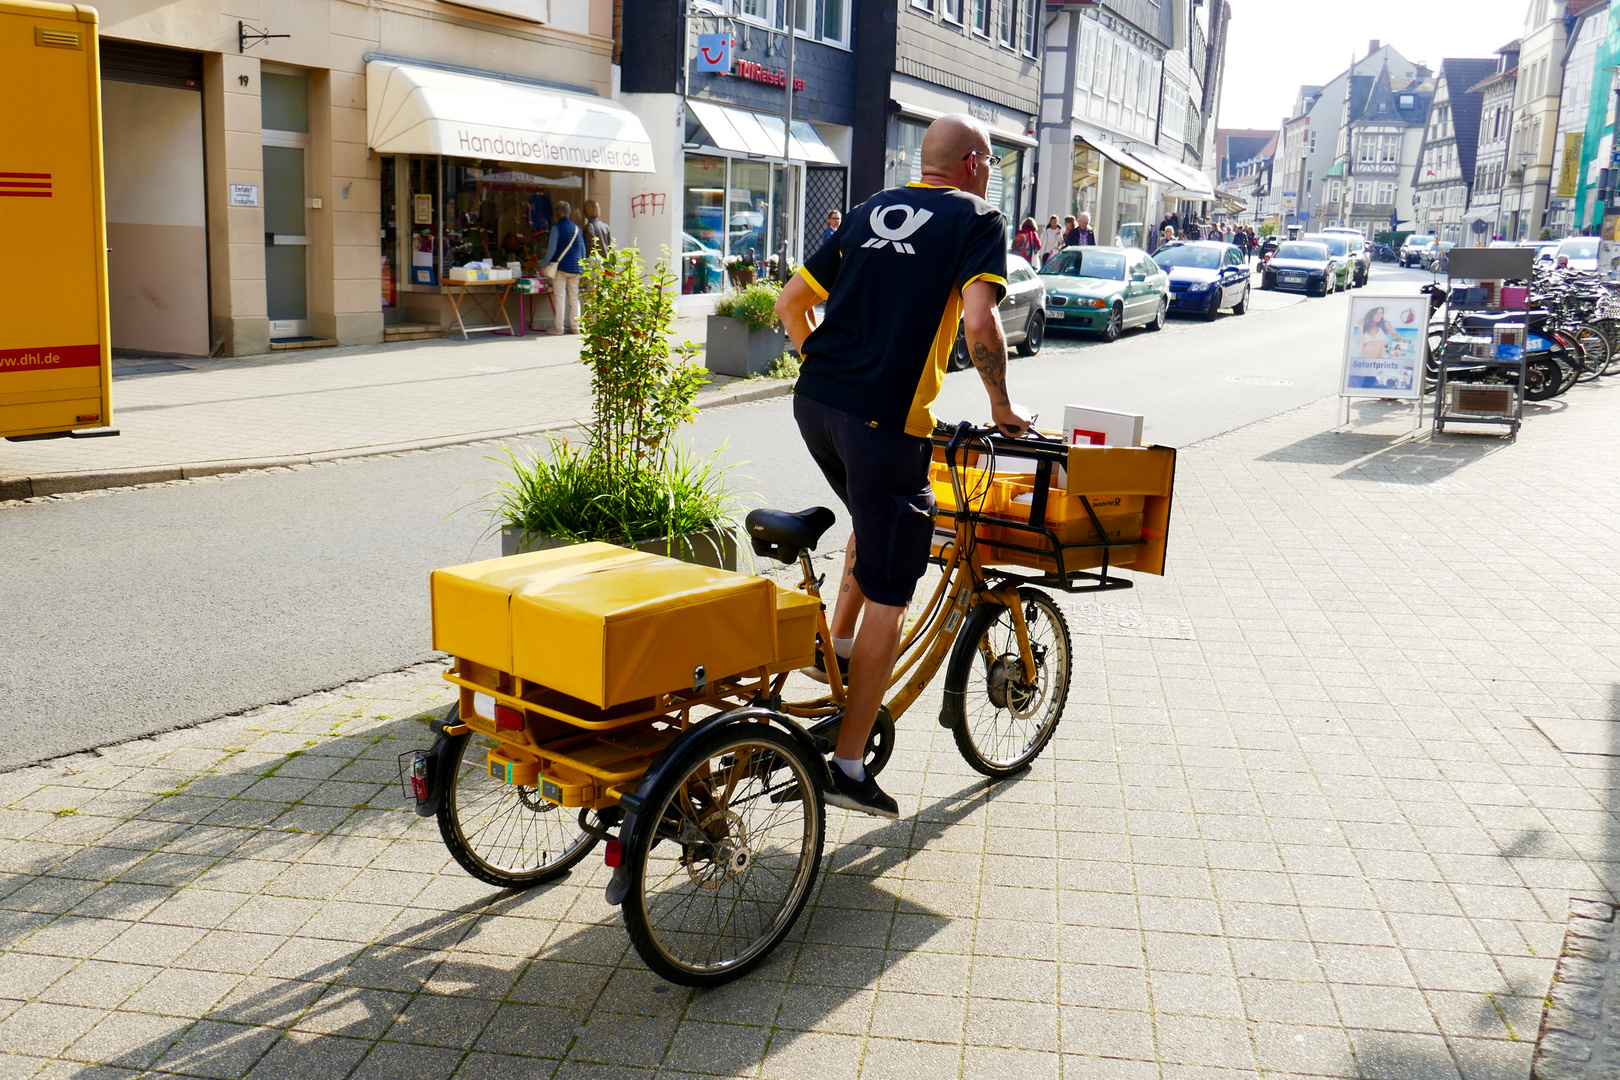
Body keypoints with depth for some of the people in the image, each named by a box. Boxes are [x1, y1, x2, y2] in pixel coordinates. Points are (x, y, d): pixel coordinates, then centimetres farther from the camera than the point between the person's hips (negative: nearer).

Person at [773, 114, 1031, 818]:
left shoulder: (872, 210, 19)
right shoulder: (978, 218, 2)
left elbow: (791, 302, 18)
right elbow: (979, 322, -14)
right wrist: (1002, 406, -1)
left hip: (814, 403, 7)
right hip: (885, 418, -7)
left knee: (873, 523, 34)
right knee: (888, 597, 2)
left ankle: (836, 652, 34)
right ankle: (848, 766, 5)